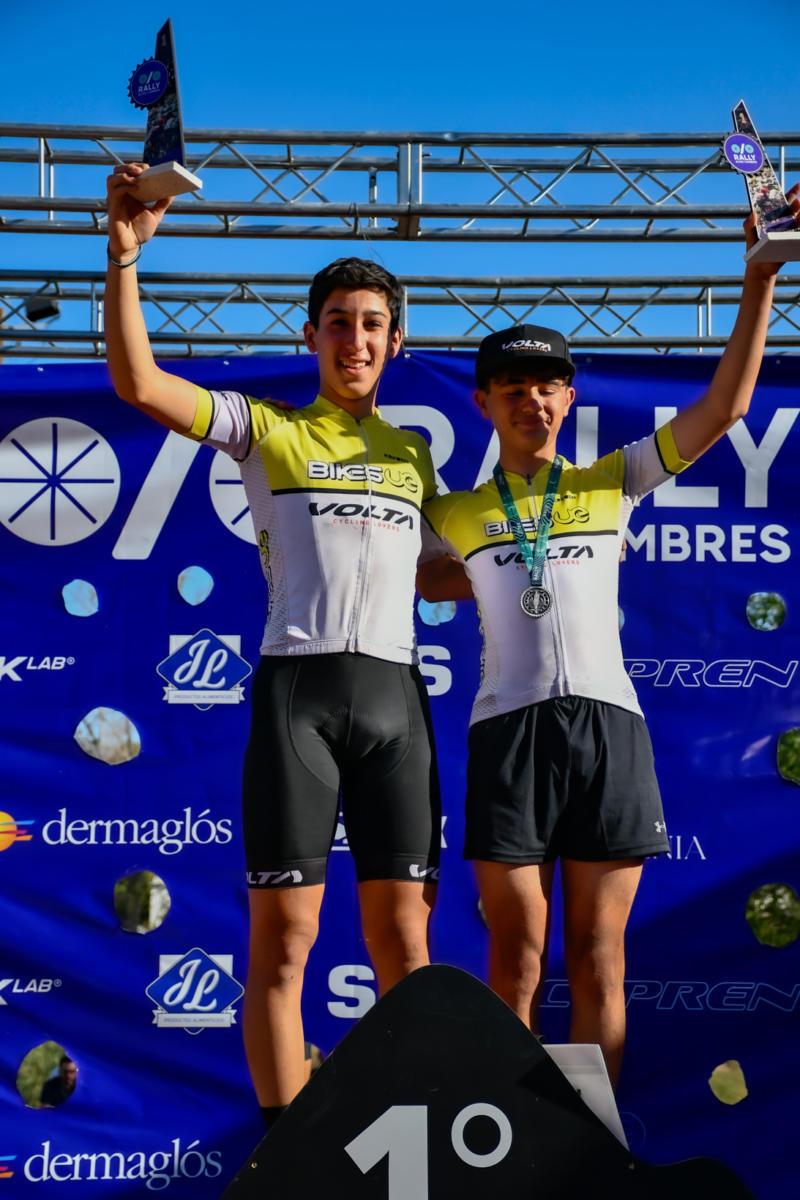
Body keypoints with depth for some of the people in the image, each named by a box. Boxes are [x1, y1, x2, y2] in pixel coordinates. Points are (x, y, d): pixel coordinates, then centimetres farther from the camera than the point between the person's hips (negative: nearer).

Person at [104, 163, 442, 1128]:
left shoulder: (413, 455, 21)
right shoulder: (266, 431, 8)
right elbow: (137, 382, -5)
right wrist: (125, 252, -12)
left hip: (395, 695, 3)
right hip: (298, 689, -3)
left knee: (403, 936, 3)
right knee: (283, 936, -3)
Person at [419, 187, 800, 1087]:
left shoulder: (613, 484, 12)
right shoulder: (456, 514, 12)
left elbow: (724, 408, 6)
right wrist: (504, 575, 11)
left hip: (607, 725, 0)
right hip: (508, 730, 0)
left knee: (599, 960, 4)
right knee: (517, 961, 1)